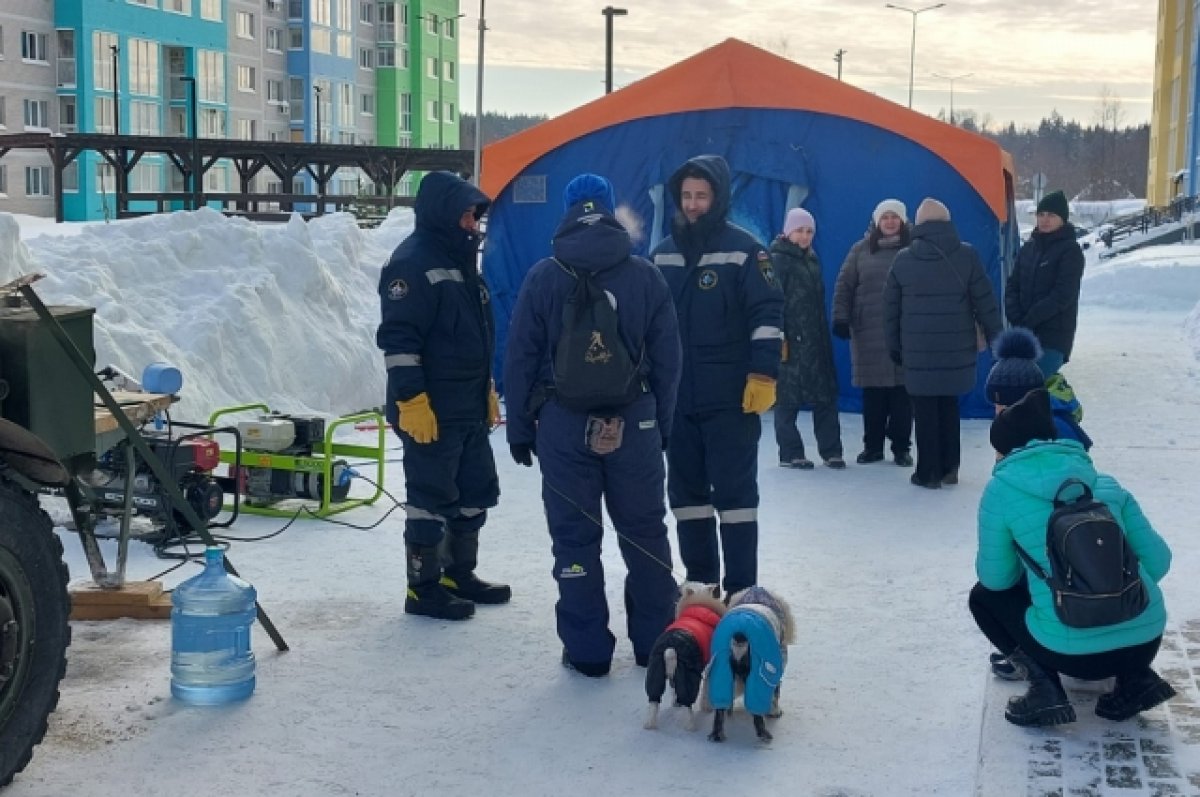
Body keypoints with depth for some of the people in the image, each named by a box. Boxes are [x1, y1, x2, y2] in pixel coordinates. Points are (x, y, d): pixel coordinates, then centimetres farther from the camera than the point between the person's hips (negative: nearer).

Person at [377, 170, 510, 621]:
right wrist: (411, 400, -23)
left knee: (477, 492, 15)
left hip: (469, 409, 10)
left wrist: (488, 390, 25)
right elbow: (397, 338, -20)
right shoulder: (412, 263, -14)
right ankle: (423, 588, 9)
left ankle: (459, 575, 29)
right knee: (432, 498, -2)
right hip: (429, 411, -10)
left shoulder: (461, 261, 16)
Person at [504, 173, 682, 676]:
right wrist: (662, 425, 12)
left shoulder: (544, 277, -3)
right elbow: (667, 358, 4)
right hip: (634, 423, 2)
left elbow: (520, 358, -2)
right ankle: (655, 642, 20)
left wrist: (520, 428, 5)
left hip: (563, 424, -1)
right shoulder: (645, 276, 1)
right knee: (645, 532, 13)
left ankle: (587, 650, 8)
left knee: (575, 536, 5)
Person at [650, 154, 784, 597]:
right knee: (686, 490, 10)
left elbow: (768, 317, -10)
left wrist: (763, 377, -17)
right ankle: (699, 582, 21)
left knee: (734, 491, -2)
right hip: (676, 397, 6)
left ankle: (740, 590, 3)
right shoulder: (664, 253, 10)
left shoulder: (744, 250, -6)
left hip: (731, 398, -6)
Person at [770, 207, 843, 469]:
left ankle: (831, 450, 11)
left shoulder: (812, 259, 16)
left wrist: (824, 334, 15)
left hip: (816, 340, 7)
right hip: (790, 340, -7)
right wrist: (778, 338, -19)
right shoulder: (778, 260, -7)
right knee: (788, 398, 0)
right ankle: (790, 453, 8)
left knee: (825, 396, 5)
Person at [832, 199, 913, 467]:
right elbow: (844, 286, 8)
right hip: (869, 332, 1)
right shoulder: (861, 250, 7)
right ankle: (872, 445, 17)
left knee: (903, 390, 1)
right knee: (872, 391, 6)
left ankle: (902, 447, 12)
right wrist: (841, 318, 0)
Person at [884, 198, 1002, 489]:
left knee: (925, 410, 6)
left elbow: (891, 307, 5)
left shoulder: (903, 259, 0)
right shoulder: (966, 255, -4)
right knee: (949, 405, 16)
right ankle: (949, 468, 20)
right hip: (957, 350, 1)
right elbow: (985, 302, -2)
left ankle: (928, 472, 8)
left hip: (918, 351, -1)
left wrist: (894, 345, 15)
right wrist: (997, 339, 6)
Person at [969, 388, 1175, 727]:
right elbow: (1157, 561, 9)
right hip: (1146, 641, 5)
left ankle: (1044, 683, 2)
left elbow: (996, 578, 5)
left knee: (983, 596, 23)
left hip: (1075, 654, -4)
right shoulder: (1105, 482, 11)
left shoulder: (1002, 489, -1)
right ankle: (1134, 677, 13)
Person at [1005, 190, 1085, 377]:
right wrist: (1016, 319, -6)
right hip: (1024, 334, 6)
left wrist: (1028, 321, -12)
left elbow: (1062, 295, -11)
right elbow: (1012, 285, 11)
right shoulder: (1028, 248, 13)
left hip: (1054, 335, -6)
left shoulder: (1070, 251, -4)